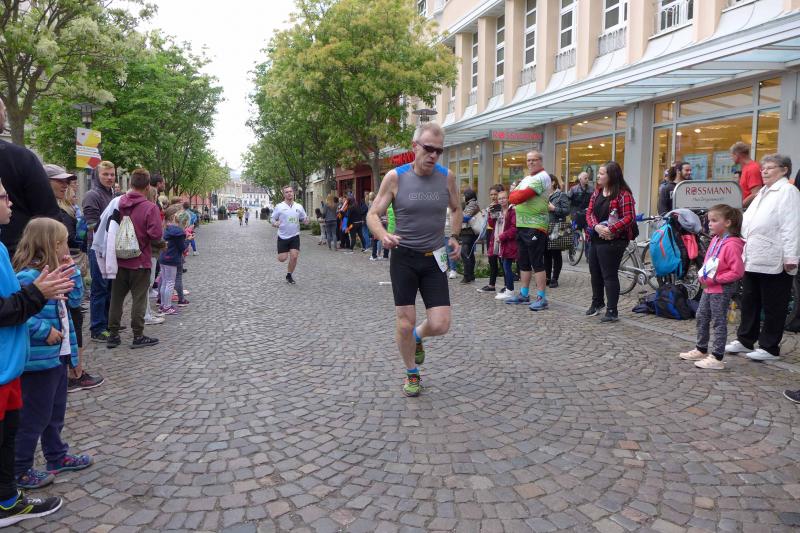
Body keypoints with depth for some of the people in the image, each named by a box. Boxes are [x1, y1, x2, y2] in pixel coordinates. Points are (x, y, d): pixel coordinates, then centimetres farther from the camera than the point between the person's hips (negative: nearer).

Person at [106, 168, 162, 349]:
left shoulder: (118, 203, 0)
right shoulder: (150, 207, -16)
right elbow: (156, 234, -19)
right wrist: (144, 235, 0)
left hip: (119, 260, 5)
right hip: (140, 261, -4)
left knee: (116, 298, 13)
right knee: (139, 299, 5)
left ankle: (113, 335, 20)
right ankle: (138, 336, 12)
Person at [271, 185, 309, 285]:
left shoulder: (299, 207, 3)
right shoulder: (279, 207, -5)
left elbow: (304, 219, 11)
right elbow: (273, 219, 2)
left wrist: (306, 220, -13)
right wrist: (275, 223, -21)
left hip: (294, 236, 2)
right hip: (283, 236, -2)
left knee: (294, 257, -9)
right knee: (282, 259, -3)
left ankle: (289, 275, 14)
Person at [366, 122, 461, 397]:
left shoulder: (447, 177, 0)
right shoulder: (395, 177, -7)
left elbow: (456, 209, 19)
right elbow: (373, 214, -3)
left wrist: (454, 236, 4)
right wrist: (383, 235, -24)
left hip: (434, 259, 2)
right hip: (404, 257, -2)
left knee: (440, 325, -5)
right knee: (405, 324, 0)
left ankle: (417, 337, 32)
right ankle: (412, 374, 26)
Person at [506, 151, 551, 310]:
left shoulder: (542, 177, -9)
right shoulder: (526, 179, 20)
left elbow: (521, 196, -18)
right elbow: (512, 196, 14)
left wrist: (516, 195, 2)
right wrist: (519, 195, -6)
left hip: (535, 226, -9)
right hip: (522, 225, 9)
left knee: (537, 263, -8)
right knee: (523, 262, 14)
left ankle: (541, 298, -4)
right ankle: (524, 295, 23)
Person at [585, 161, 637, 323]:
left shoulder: (623, 194, -12)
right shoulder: (597, 193, 11)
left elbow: (630, 217, -18)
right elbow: (589, 213, 6)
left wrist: (611, 229, -25)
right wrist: (596, 226, -13)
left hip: (612, 241, -8)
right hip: (595, 239, 8)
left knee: (609, 275, -4)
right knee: (595, 272, 18)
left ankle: (612, 311, 5)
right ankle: (597, 302, 38)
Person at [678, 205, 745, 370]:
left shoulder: (731, 244, -21)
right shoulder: (715, 240, 6)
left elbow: (737, 271, -24)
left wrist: (715, 279, -21)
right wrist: (702, 275, 7)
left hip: (721, 290, -9)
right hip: (708, 288, 9)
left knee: (719, 322, -2)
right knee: (701, 317, 17)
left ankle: (717, 358, 5)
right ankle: (701, 350, 31)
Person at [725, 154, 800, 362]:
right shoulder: (763, 192, 20)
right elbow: (748, 221, 21)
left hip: (773, 262, -8)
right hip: (753, 259, 8)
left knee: (772, 306, 2)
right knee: (749, 302, 14)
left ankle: (769, 348, 11)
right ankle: (745, 340, 24)